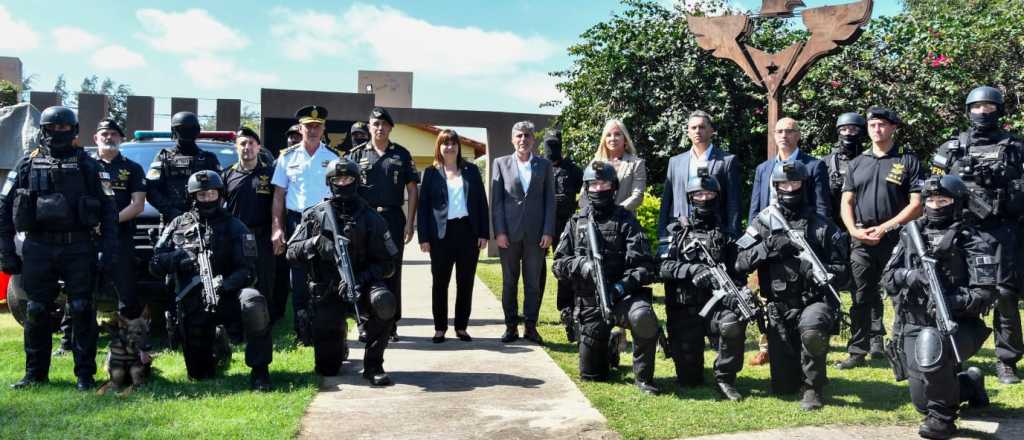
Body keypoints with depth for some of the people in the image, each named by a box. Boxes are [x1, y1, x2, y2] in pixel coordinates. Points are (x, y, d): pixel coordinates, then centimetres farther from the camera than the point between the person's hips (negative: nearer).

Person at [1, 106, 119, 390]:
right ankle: (35, 373, 18)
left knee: (82, 311, -2)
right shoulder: (28, 164, 10)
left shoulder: (88, 166, 6)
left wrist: (108, 250, -6)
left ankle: (85, 374, 6)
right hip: (38, 249, 2)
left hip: (78, 249, -2)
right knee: (36, 313, 6)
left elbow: (108, 210, 2)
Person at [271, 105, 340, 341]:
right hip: (296, 222, 0)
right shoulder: (287, 157, 6)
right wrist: (277, 229, -1)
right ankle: (302, 333, 13)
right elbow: (278, 195, 7)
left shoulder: (333, 157, 5)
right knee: (298, 279, 4)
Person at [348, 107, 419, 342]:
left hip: (393, 219, 0)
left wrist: (410, 222, -1)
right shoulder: (357, 154, 7)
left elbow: (412, 190, 6)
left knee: (392, 272, 4)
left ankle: (391, 324, 12)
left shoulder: (402, 154, 7)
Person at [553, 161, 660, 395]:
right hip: (590, 303, 3)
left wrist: (621, 286, -25)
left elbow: (644, 266, -9)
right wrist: (581, 265, -13)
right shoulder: (576, 223, 10)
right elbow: (559, 265, 8)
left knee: (644, 318, -39)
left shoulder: (625, 220, 0)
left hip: (623, 295, -3)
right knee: (591, 374, 9)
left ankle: (643, 377, -17)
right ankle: (611, 349, 43)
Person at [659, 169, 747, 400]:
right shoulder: (676, 232, 8)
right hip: (684, 310, 0)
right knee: (688, 379, -3)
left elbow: (738, 270, 1)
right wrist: (693, 270, -21)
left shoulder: (725, 233, 10)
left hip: (716, 305, 0)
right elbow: (663, 266, -5)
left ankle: (725, 379, -14)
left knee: (733, 324, -35)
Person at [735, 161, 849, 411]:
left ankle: (812, 389, -13)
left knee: (811, 330, -39)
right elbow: (741, 263, -5)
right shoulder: (764, 222, 3)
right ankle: (800, 370, 39)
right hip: (779, 309, 2)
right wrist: (768, 246, -18)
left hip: (815, 303, -2)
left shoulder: (821, 226, 1)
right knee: (783, 387, 3)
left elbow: (842, 270, 0)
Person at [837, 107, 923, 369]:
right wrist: (853, 230, -5)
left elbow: (917, 204, -5)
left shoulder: (908, 161, 3)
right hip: (861, 241, 3)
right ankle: (858, 351, 7)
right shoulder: (857, 163, 14)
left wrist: (884, 228, -12)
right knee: (862, 299, 3)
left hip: (896, 241, -3)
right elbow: (846, 202, 12)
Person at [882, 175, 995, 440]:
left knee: (930, 344, -40)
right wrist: (910, 275, -16)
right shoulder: (911, 235, 7)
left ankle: (943, 417, -18)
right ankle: (970, 384, 41)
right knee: (922, 404, 7)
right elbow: (888, 278, 5)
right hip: (913, 326, 5)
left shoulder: (973, 241, -6)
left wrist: (952, 302, -29)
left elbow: (986, 293, -14)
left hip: (956, 325, -5)